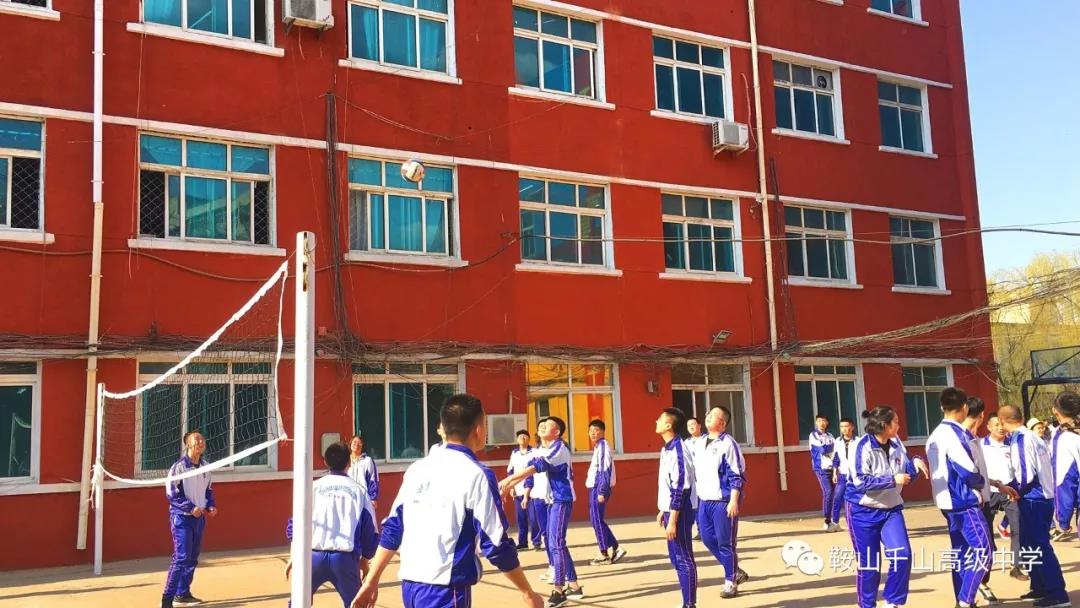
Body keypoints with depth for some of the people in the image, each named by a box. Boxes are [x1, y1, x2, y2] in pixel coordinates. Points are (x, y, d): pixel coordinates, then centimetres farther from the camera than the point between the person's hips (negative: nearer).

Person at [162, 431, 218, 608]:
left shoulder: (205, 465, 6)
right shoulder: (179, 466, -14)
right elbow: (171, 493, -14)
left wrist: (211, 505, 2)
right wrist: (190, 508, -19)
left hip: (199, 517, 7)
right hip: (182, 517, -7)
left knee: (192, 558, 13)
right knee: (181, 557, -12)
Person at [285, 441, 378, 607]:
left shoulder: (314, 487, 5)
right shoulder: (359, 490, 6)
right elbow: (370, 529, 8)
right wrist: (364, 559, 23)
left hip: (315, 555, 1)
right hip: (345, 558, 0)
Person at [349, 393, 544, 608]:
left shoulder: (417, 468, 7)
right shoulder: (476, 474, -12)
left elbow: (392, 529, 10)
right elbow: (495, 545, -11)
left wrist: (371, 582, 17)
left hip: (409, 585, 7)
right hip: (446, 590, -7)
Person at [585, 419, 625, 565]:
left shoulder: (603, 446, -13)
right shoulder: (598, 447, 16)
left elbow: (605, 470, -19)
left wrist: (602, 491, -22)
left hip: (599, 488, -10)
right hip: (594, 488, 10)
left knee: (597, 520, -5)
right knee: (596, 520, 12)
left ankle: (604, 554, 2)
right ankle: (615, 548, 15)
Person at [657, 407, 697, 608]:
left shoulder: (677, 450, -19)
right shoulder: (666, 448, 11)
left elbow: (679, 488, -21)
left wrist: (673, 520, -21)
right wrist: (663, 511, 22)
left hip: (679, 512, -10)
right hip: (670, 510, 10)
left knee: (684, 559, -2)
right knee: (675, 558, 15)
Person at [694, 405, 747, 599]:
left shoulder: (728, 443, -10)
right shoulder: (700, 444, 13)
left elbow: (736, 476, -13)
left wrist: (733, 501, -18)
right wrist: (696, 497, 18)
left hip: (723, 501, -8)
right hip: (704, 501, 8)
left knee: (725, 543, -1)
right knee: (708, 539, 10)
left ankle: (730, 582, 14)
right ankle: (736, 572, 26)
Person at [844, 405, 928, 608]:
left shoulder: (896, 445, 3)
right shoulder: (863, 446, -17)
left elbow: (906, 473, 9)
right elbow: (860, 481, -25)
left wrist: (915, 463, -12)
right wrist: (893, 480, -24)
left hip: (891, 509, 5)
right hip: (863, 512, -5)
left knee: (902, 555, -9)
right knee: (869, 563, 3)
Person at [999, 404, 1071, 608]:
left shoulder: (1020, 439, -16)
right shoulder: (1033, 437, 11)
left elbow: (1025, 474, -20)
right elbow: (1042, 467, 14)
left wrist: (1015, 490, -2)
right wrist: (1018, 489, 14)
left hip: (1033, 499, -9)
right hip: (1042, 497, 9)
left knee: (1039, 547, -5)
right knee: (1032, 544, 17)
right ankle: (1039, 587, 25)